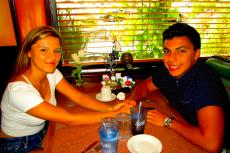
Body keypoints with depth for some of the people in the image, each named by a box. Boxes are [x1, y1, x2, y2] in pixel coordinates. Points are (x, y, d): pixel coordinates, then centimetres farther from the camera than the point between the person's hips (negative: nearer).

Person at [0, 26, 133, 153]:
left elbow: (79, 97, -12)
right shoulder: (19, 89, -33)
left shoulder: (52, 73, -11)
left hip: (40, 135, 6)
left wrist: (110, 108, -27)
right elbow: (70, 119, -34)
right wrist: (115, 114, -32)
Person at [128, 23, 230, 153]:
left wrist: (168, 121, -24)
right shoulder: (169, 70, -10)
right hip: (182, 138, 6)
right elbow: (145, 85, 8)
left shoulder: (205, 82, -30)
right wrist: (132, 100, -14)